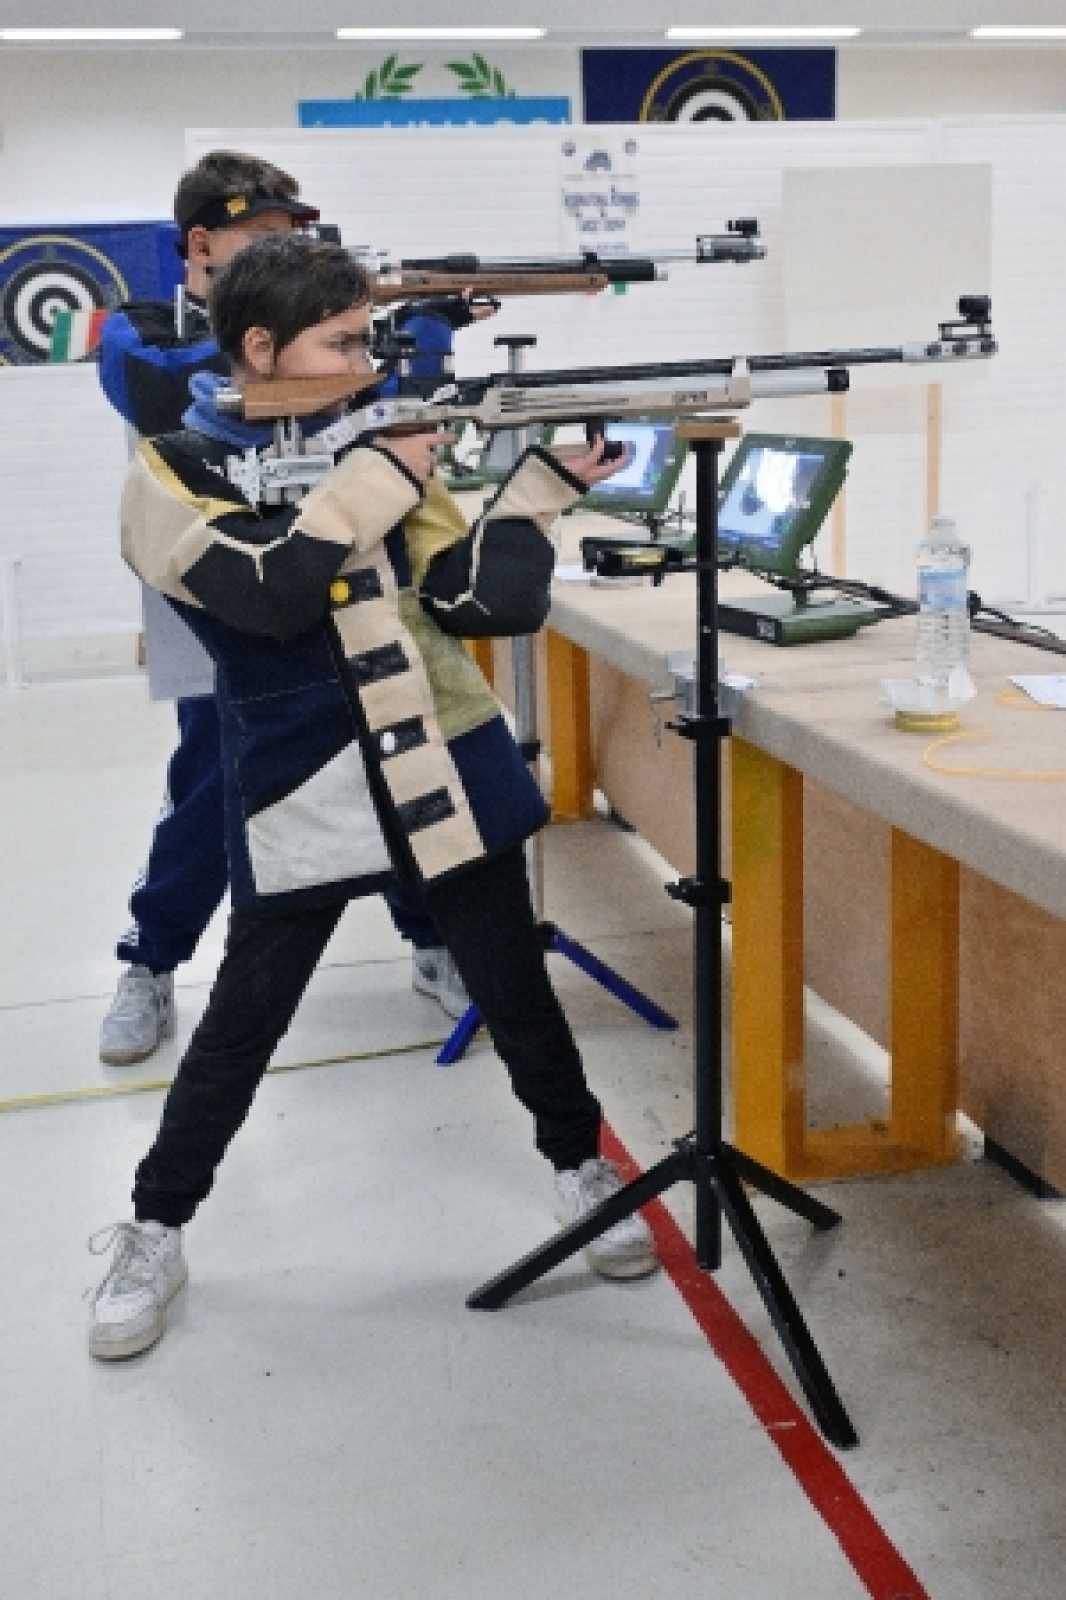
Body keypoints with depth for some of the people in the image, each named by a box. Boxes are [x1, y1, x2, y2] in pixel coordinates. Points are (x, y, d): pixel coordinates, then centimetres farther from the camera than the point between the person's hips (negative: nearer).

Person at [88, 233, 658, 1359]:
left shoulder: (377, 450, 6)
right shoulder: (172, 477, -6)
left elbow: (488, 600, -1)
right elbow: (273, 593, -25)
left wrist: (544, 483, -13)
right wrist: (379, 473, -19)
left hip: (445, 769, 3)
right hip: (298, 796, -3)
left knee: (513, 990, 11)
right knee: (243, 1021, 5)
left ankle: (582, 1170, 34)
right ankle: (153, 1234, 24)